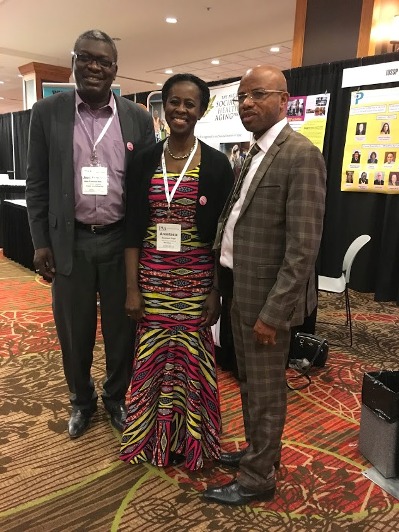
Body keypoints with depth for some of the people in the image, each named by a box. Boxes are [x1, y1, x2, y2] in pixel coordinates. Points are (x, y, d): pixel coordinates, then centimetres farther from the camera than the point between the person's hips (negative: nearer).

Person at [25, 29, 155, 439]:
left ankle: (116, 398, 36)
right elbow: (37, 183, 3)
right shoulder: (47, 113, 1)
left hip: (121, 241, 1)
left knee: (122, 328, 12)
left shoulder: (138, 119, 2)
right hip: (70, 242, 0)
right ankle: (82, 400, 37)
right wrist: (40, 242, -2)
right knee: (74, 331, 12)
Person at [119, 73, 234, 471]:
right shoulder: (145, 161, 3)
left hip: (196, 277, -2)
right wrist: (132, 287, -2)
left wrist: (217, 291, -6)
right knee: (152, 356, 11)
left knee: (191, 358, 9)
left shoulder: (216, 164, -3)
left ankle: (189, 441, 33)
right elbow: (133, 228, 2)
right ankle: (153, 438, 35)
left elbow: (223, 233, -3)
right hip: (152, 276, 2)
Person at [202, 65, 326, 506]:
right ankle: (259, 451, 44)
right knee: (249, 383, 22)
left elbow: (303, 246, -21)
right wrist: (224, 284, 10)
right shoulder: (254, 153, 12)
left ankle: (257, 479, 29)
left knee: (265, 390, 8)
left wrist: (273, 312, -21)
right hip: (241, 288, 9)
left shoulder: (301, 155, -16)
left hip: (267, 295, -8)